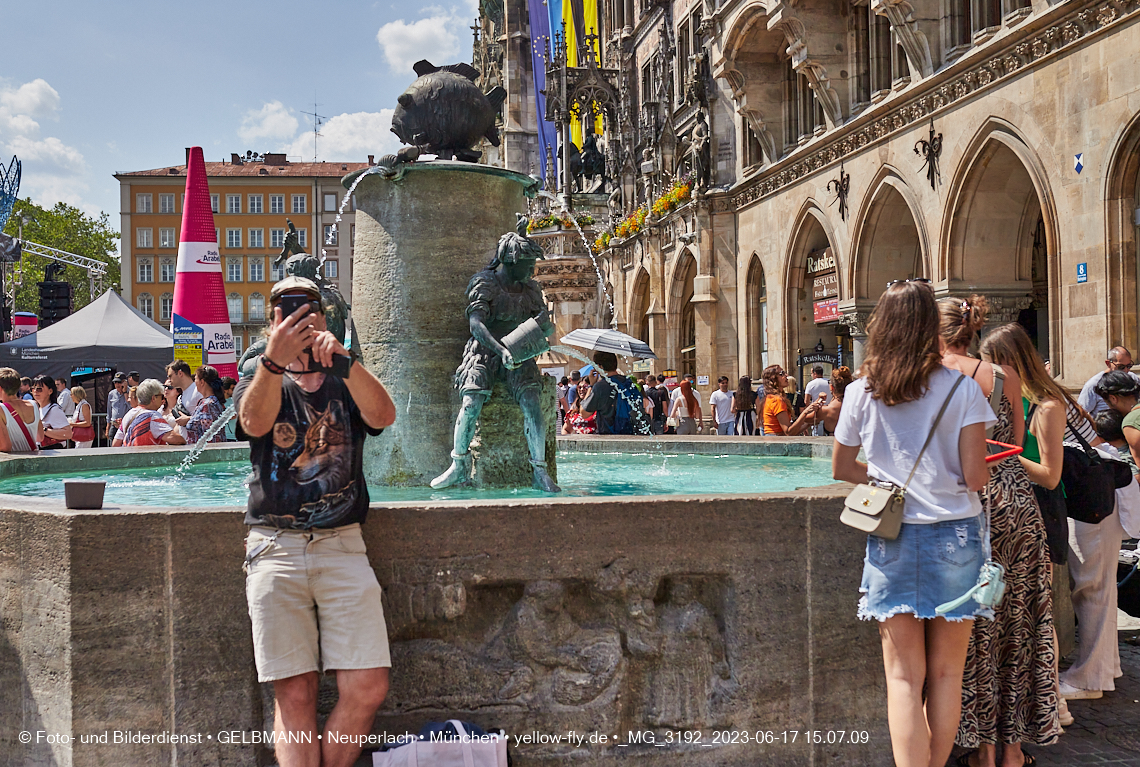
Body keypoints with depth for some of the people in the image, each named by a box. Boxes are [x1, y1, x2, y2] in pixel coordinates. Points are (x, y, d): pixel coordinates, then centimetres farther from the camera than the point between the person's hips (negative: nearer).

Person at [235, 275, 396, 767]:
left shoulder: (346, 386, 16)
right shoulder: (259, 383, 15)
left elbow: (383, 416, -8)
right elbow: (254, 422, -11)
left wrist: (343, 359, -24)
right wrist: (273, 360, -29)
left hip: (342, 546, 1)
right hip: (275, 547, -1)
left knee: (367, 689, -9)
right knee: (294, 695, -6)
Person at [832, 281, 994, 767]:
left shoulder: (861, 392, 0)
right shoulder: (962, 389, -6)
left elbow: (841, 469, 10)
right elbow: (975, 477, -8)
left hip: (892, 539, 1)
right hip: (954, 535, -1)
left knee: (904, 675, 5)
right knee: (946, 673, 11)